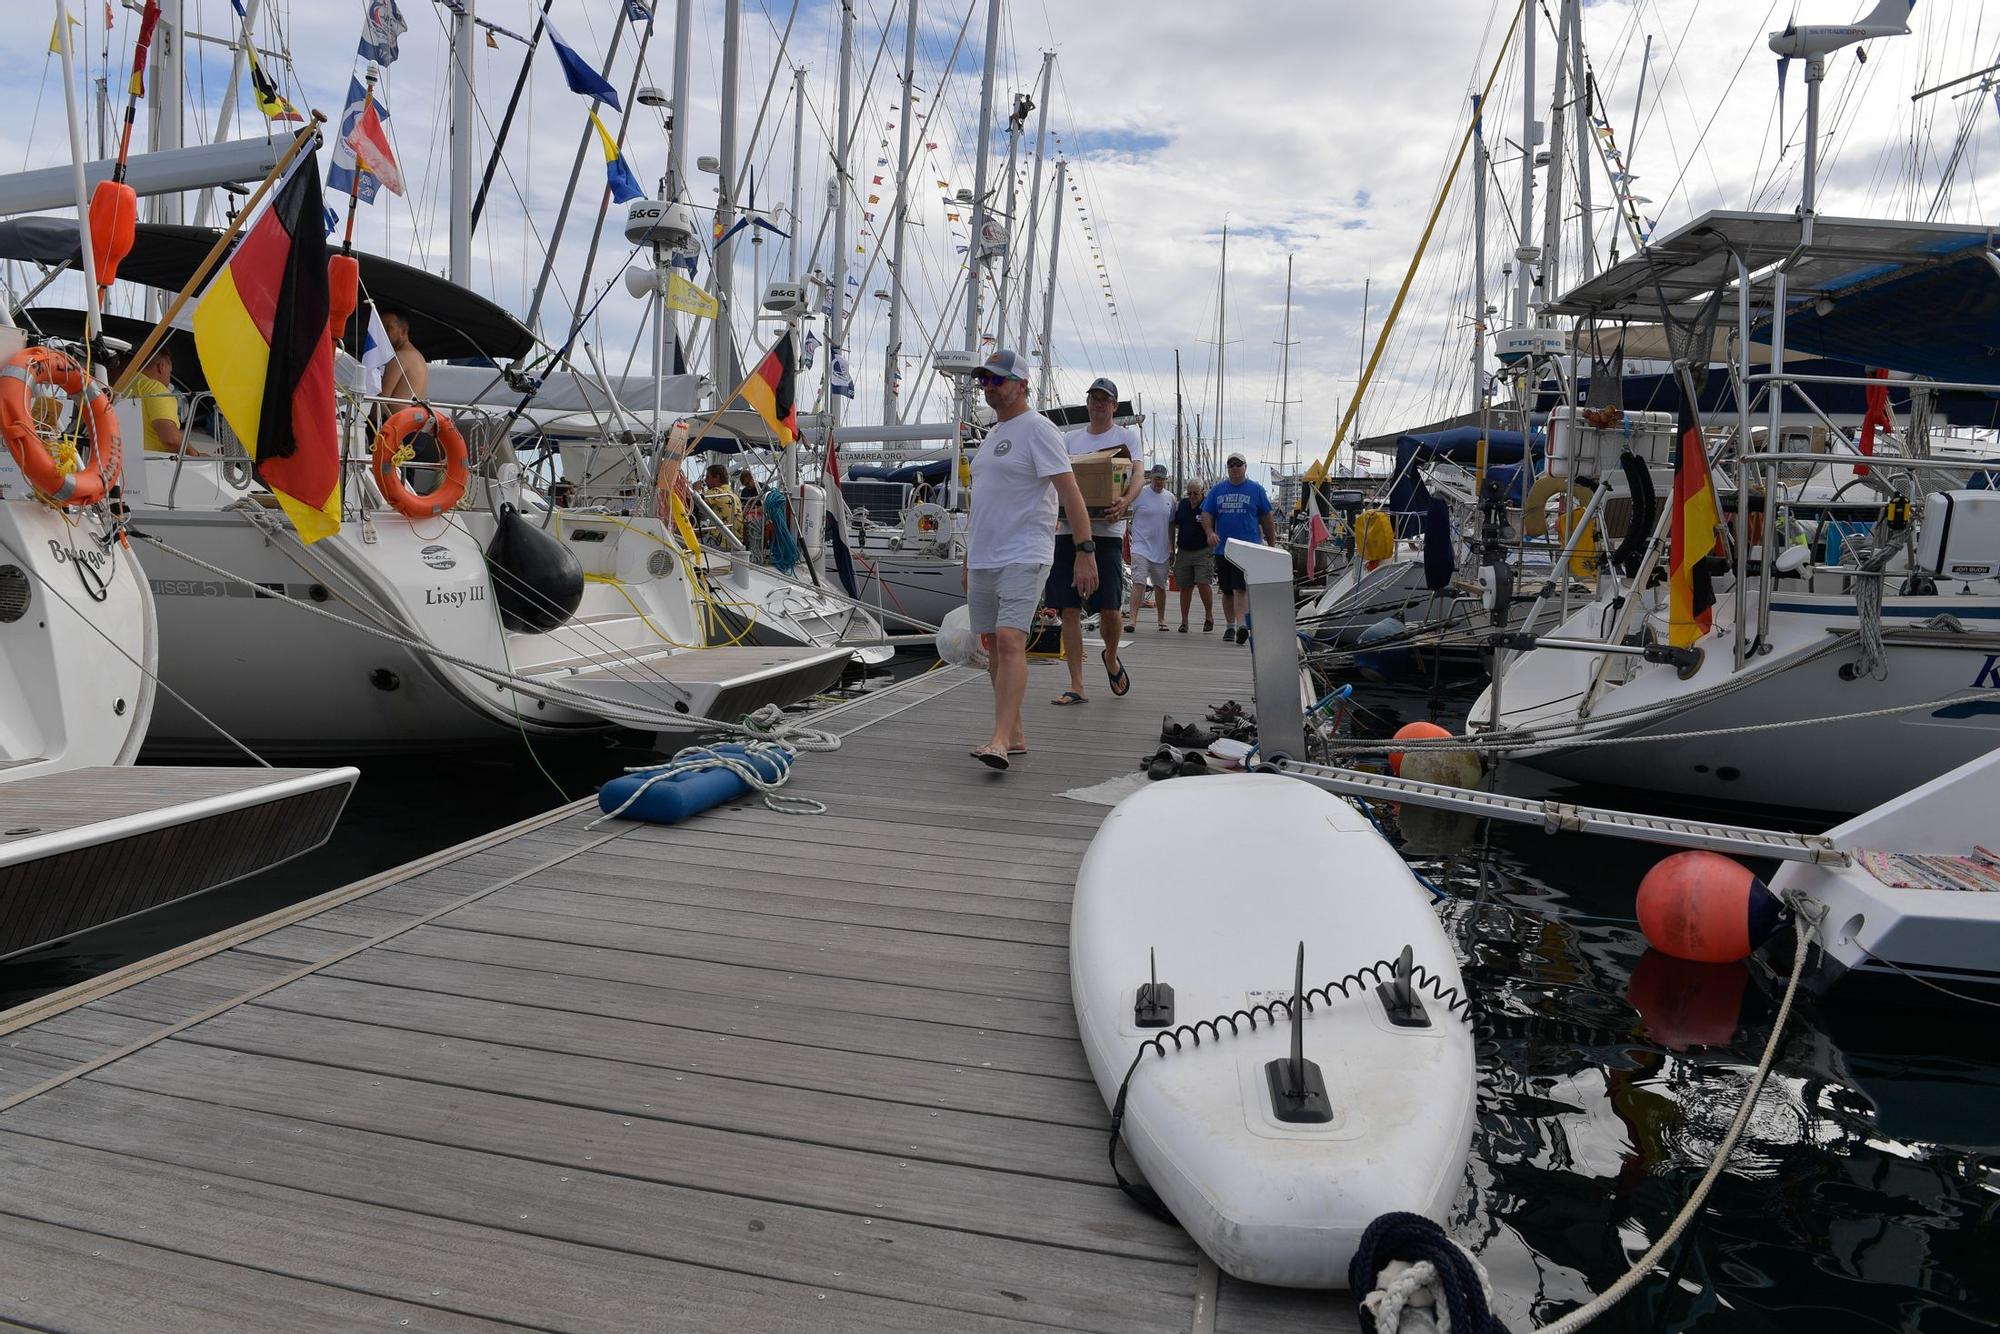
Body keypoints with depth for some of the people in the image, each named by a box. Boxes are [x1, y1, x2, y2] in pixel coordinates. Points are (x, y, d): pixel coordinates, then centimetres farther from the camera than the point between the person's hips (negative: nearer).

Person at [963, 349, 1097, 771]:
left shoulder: (1037, 429, -8)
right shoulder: (994, 432, 19)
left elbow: (1070, 492, -15)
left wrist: (1085, 550, -22)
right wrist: (970, 555, 26)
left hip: (1023, 557, -9)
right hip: (984, 558, 9)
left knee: (1009, 641, -21)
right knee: (992, 644, 10)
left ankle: (1000, 740, -27)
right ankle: (1015, 734, 19)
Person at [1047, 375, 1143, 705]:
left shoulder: (1127, 436, 8)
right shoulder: (1071, 439, 18)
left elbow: (1139, 474, -6)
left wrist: (1125, 501, -28)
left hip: (1106, 531, -3)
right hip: (1069, 529, 3)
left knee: (1110, 609, -9)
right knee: (1069, 609, -1)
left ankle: (1111, 658, 25)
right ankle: (1077, 687, 4)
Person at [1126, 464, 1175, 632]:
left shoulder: (1170, 497, 10)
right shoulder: (1139, 494, -6)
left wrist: (1172, 548, 18)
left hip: (1161, 550, 5)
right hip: (1141, 547, -5)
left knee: (1160, 586, 13)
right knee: (1139, 583, -16)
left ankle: (1162, 620, 26)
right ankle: (1133, 619, -19)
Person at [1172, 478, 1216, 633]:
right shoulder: (1182, 504, 8)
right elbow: (1175, 526, 18)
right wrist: (1172, 548, 16)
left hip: (1203, 552, -4)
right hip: (1184, 552, 4)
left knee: (1203, 583, -15)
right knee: (1185, 587, 6)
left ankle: (1209, 617, 5)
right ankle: (1184, 622, 14)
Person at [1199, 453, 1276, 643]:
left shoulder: (1256, 490, 5)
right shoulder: (1218, 490, 12)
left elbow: (1266, 519, 7)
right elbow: (1206, 514, 10)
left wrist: (1272, 544, 6)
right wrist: (1210, 532, -10)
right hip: (1222, 548, 4)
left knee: (1241, 589, -17)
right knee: (1227, 591, 12)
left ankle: (1242, 626, -25)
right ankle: (1229, 627, 24)